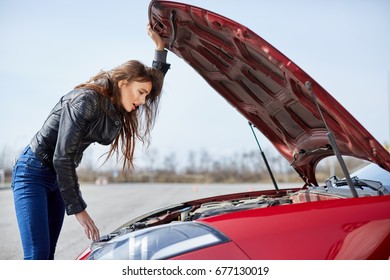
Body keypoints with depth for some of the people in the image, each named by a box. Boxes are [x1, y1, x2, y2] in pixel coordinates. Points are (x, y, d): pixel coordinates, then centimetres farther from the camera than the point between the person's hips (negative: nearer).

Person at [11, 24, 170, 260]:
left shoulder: (116, 111, 5)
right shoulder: (85, 100, -21)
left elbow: (156, 83, 19)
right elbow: (62, 158, -22)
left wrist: (160, 47, 8)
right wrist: (78, 209, -21)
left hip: (58, 179, 9)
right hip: (33, 172, -9)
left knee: (48, 255, 7)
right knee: (37, 257, -15)